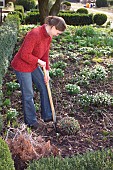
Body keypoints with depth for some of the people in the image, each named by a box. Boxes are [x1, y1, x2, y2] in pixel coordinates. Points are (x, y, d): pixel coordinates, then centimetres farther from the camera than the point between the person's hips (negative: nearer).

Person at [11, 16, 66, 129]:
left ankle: (47, 116, 26)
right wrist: (39, 61, -19)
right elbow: (24, 55, -30)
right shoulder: (35, 34, -29)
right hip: (22, 66, -9)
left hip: (34, 66, 9)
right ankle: (31, 121, 21)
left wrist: (46, 71, 3)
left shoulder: (49, 36, -1)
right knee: (28, 95, 3)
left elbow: (45, 55, 7)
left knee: (45, 88, 11)